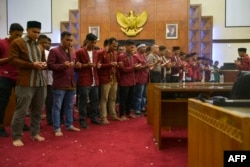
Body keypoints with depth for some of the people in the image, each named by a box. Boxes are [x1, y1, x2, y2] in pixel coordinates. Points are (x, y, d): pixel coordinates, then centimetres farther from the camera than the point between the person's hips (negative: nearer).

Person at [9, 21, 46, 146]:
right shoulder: (16, 43, 0)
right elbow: (13, 60, -8)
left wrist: (44, 64, 1)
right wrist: (32, 64, -17)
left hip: (40, 82, 6)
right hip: (25, 83, -6)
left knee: (38, 110, 11)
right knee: (21, 110, -2)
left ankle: (35, 133, 24)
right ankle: (16, 137, 10)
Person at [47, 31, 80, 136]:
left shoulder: (72, 52, 16)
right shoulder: (54, 51, -5)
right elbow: (50, 65, -13)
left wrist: (77, 66, 2)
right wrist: (63, 65, -24)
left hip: (71, 84, 7)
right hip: (59, 84, -7)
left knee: (69, 106, 15)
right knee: (57, 107, 1)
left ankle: (69, 125, 27)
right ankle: (56, 128, 9)